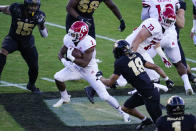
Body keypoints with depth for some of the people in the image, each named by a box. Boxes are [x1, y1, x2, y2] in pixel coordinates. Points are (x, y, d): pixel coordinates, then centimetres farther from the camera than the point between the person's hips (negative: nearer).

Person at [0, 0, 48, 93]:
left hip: (27, 42, 2)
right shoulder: (16, 9, -27)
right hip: (13, 38, -2)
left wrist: (42, 25, -31)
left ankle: (31, 85, 34)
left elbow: (45, 35, -11)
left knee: (34, 66, 4)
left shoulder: (39, 15, -18)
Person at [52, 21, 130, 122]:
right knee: (58, 77, -8)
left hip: (90, 70, -6)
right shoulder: (69, 39, -12)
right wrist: (64, 61, -21)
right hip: (76, 68, 6)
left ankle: (122, 112, 7)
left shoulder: (88, 43, -32)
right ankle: (64, 98, 20)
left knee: (104, 96, -11)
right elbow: (61, 53, 0)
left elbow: (84, 63, -31)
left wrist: (71, 58, -35)